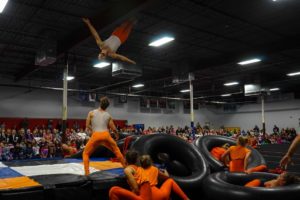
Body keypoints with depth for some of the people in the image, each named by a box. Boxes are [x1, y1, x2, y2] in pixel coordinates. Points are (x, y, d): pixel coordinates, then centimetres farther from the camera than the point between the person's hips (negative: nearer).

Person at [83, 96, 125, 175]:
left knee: (85, 153, 16)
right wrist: (117, 135, 32)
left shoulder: (91, 113, 8)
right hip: (106, 135, 2)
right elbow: (114, 129, 12)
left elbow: (87, 126, 6)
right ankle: (125, 167, 30)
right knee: (116, 150, 25)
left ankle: (87, 173, 2)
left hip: (96, 135, -2)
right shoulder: (108, 115, 12)